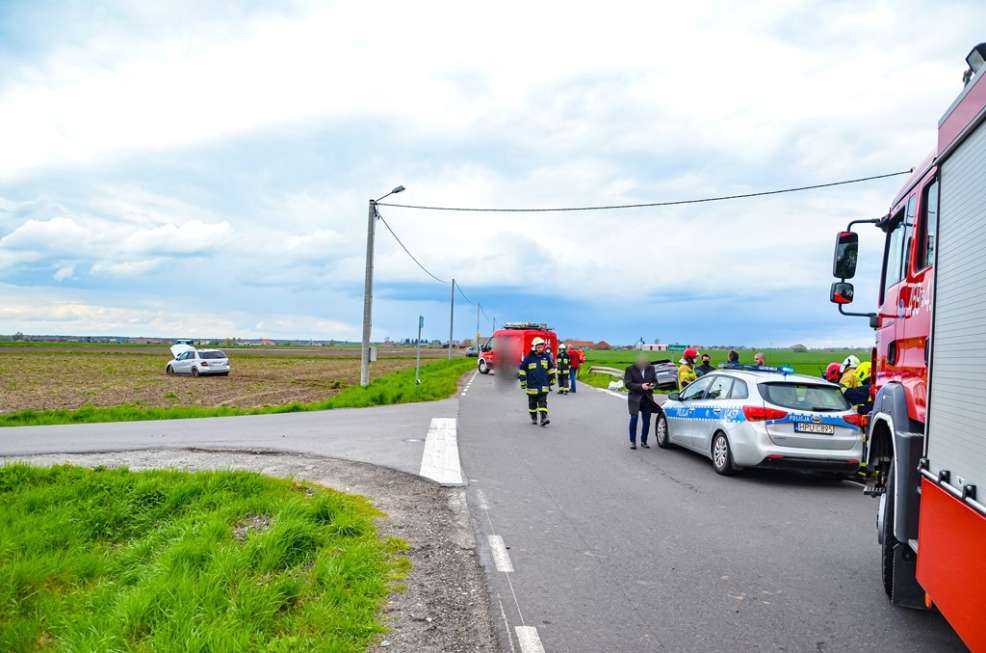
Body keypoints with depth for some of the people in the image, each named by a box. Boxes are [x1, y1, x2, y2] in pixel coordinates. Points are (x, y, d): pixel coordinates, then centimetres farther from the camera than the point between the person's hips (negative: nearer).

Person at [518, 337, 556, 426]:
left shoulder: (546, 356, 3)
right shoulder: (528, 358, -6)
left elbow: (551, 368, 16)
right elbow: (522, 370, 1)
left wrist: (552, 379, 17)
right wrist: (523, 382, 0)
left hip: (544, 385, 1)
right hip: (532, 385, -1)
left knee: (543, 402, -7)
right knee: (532, 402, 11)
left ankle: (544, 418, -12)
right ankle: (533, 418, 27)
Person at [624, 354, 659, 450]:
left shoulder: (650, 368, 4)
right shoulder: (630, 369, -6)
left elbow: (655, 381, 13)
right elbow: (627, 384, -10)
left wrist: (653, 385, -10)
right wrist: (640, 386, -21)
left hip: (647, 398, 3)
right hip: (635, 397, -3)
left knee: (647, 420, 5)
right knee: (634, 418, -9)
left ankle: (644, 441, 18)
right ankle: (632, 442, 2)